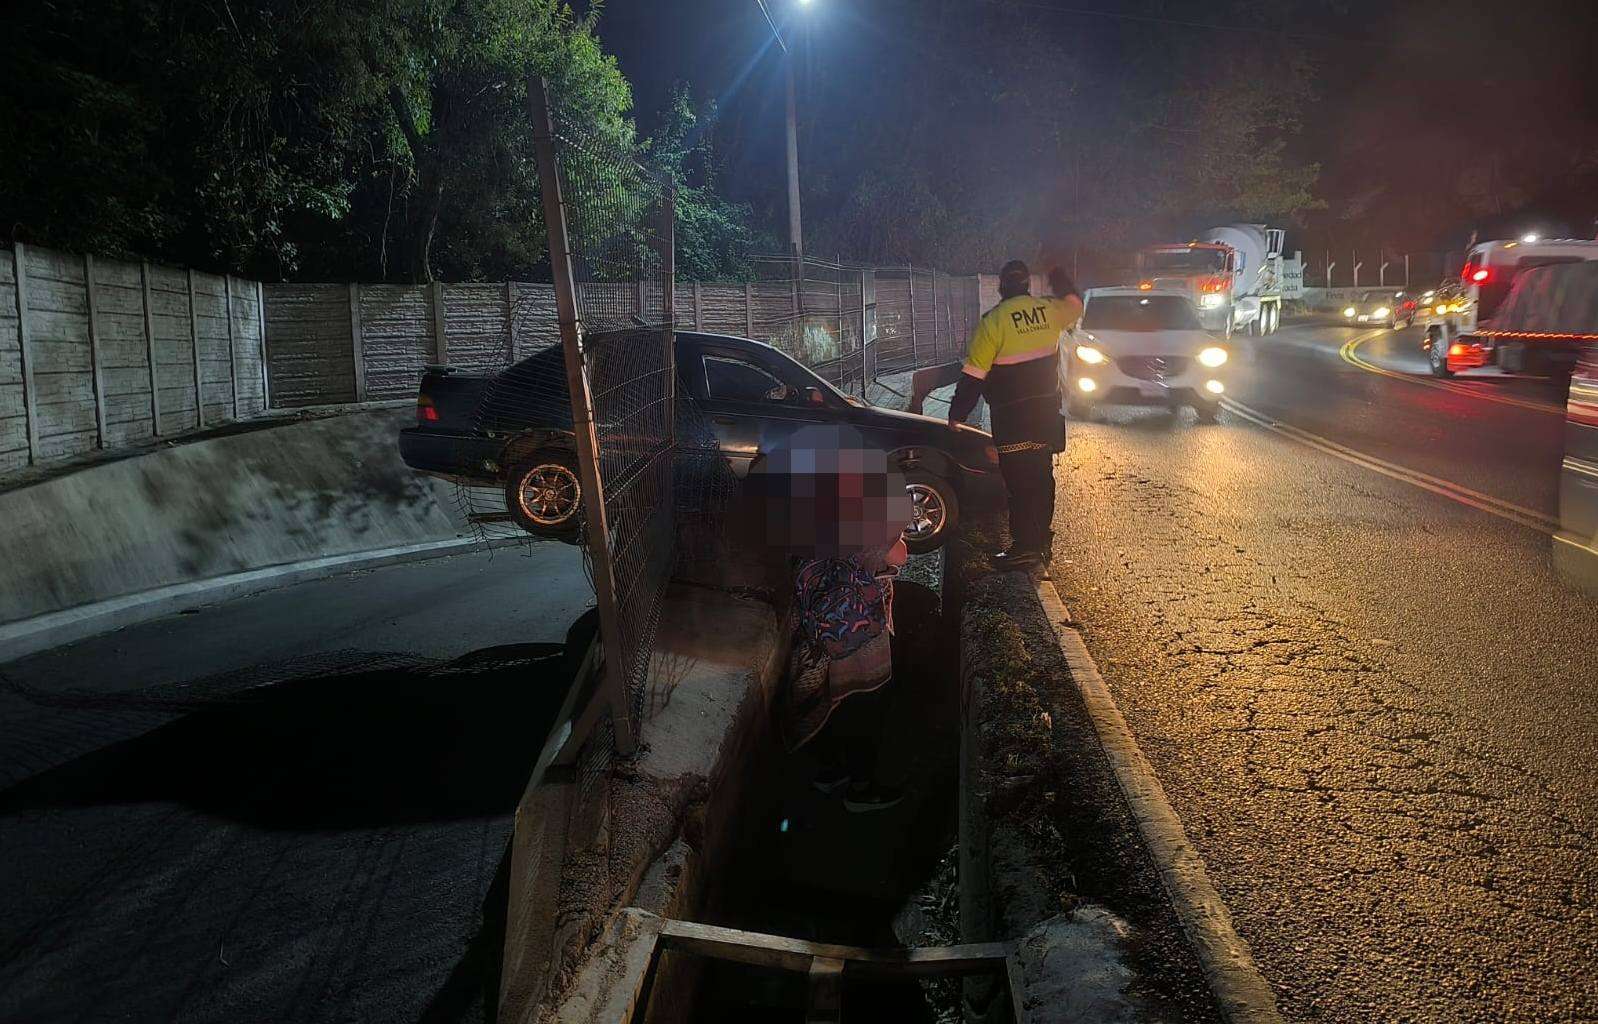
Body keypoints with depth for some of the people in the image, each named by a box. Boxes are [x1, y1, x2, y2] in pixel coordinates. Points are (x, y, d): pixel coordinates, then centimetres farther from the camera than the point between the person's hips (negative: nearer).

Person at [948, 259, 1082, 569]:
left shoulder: (993, 320, -13)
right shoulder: (1048, 309, 1)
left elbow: (973, 374, -14)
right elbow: (1074, 303, 26)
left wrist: (956, 413, -6)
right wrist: (1058, 277, 42)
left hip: (1012, 416, -6)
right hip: (1047, 410, 6)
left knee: (1019, 481, -2)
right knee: (1042, 476, 15)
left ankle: (1025, 548, 0)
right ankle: (1043, 540, 24)